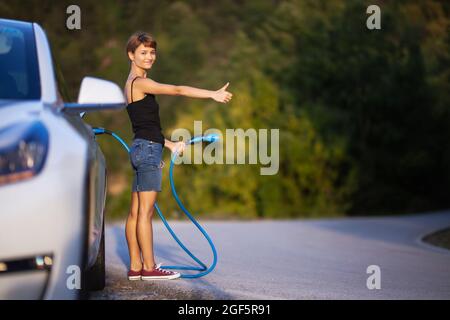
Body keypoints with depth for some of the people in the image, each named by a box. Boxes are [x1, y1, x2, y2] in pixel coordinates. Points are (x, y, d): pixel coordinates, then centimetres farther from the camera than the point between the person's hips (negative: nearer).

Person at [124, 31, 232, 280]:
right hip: (148, 150, -10)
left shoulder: (133, 84, 19)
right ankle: (149, 267, -3)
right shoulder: (140, 82, -12)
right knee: (145, 211, -6)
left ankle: (135, 266, 13)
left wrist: (169, 144, 22)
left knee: (135, 211, 9)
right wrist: (213, 94, -27)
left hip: (140, 149, 10)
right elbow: (178, 90, -22)